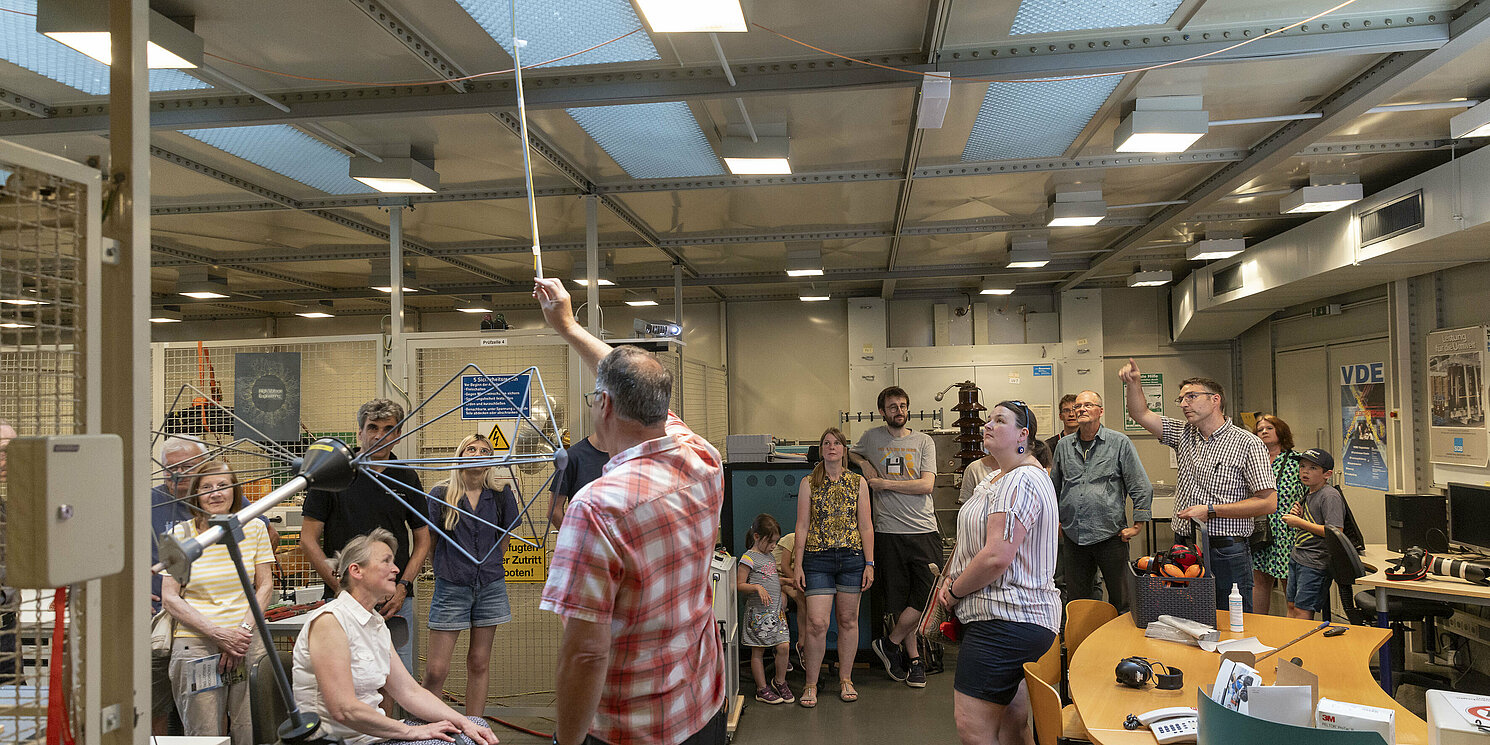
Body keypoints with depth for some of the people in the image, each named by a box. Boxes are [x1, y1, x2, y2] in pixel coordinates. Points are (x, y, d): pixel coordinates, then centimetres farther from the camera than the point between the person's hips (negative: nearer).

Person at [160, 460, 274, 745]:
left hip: (249, 643, 2)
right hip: (196, 644, -1)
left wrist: (243, 630, -8)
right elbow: (170, 598, -1)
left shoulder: (254, 528, 6)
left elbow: (265, 586, 7)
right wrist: (218, 633, -11)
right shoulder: (181, 533, 0)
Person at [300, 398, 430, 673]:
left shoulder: (407, 479, 7)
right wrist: (340, 587, -9)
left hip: (397, 601, 2)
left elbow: (422, 541, 12)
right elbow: (309, 540, 0)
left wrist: (402, 588, -3)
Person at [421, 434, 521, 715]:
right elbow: (430, 541, 8)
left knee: (479, 663, 9)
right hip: (451, 587, -2)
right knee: (436, 669, -5)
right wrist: (450, 570, 8)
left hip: (490, 586, 2)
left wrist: (490, 569, 12)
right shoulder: (440, 495, -2)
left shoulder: (502, 494, 2)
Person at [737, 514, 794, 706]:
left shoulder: (769, 556, 15)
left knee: (784, 646, -1)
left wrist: (782, 598, 18)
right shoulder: (748, 558, -10)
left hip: (776, 611, 7)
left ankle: (780, 682, 18)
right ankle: (762, 689, 13)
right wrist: (757, 587, -25)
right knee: (758, 652, 3)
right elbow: (739, 585, -13)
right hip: (758, 612, -7)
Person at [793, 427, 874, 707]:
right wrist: (798, 563, -2)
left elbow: (866, 526, 6)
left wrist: (869, 563, 2)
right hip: (818, 559, -1)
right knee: (817, 623, -7)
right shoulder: (809, 483, 4)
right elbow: (802, 526, 3)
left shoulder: (858, 483, 7)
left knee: (848, 620, 8)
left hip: (852, 558, 2)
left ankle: (845, 679, 23)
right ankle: (811, 684, 7)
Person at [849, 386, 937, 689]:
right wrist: (865, 464, 7)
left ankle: (890, 643, 10)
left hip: (924, 530, 0)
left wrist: (884, 483, -8)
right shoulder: (872, 438, 9)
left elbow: (926, 484, -6)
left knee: (928, 594, -8)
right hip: (889, 531, 0)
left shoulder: (923, 441, 5)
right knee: (900, 599, 5)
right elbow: (849, 452, 28)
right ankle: (913, 658, 18)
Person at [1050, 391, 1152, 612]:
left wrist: (1138, 525, -3)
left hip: (1110, 535, -3)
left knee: (1121, 599, 2)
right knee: (1076, 599, 10)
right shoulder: (1063, 446, 11)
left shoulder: (1119, 443, -1)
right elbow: (1054, 487, 22)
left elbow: (1142, 487, 0)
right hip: (1072, 537, 4)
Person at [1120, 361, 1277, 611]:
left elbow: (1268, 502, -11)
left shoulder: (1247, 444, -6)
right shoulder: (1184, 434, 12)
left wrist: (1210, 511, -14)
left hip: (1225, 553, -5)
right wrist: (1133, 382, -5)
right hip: (1183, 550, 5)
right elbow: (1141, 414, 14)